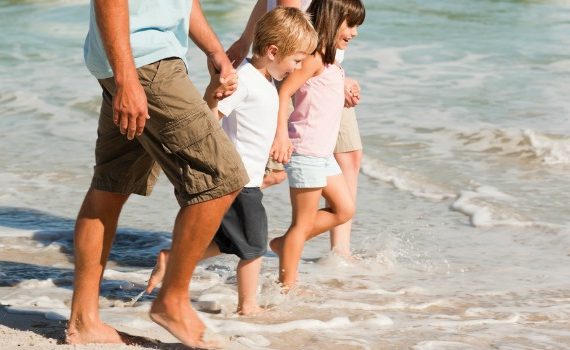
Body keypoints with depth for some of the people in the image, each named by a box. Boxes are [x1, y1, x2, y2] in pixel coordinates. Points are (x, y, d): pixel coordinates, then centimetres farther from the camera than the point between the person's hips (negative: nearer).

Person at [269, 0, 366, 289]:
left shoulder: (329, 61, 14)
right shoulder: (315, 58, -16)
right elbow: (284, 92, -25)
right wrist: (281, 134, -31)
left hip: (322, 152, 10)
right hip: (304, 150, -10)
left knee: (344, 209, 15)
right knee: (304, 221, -3)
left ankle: (284, 244, 21)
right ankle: (287, 284, 5)